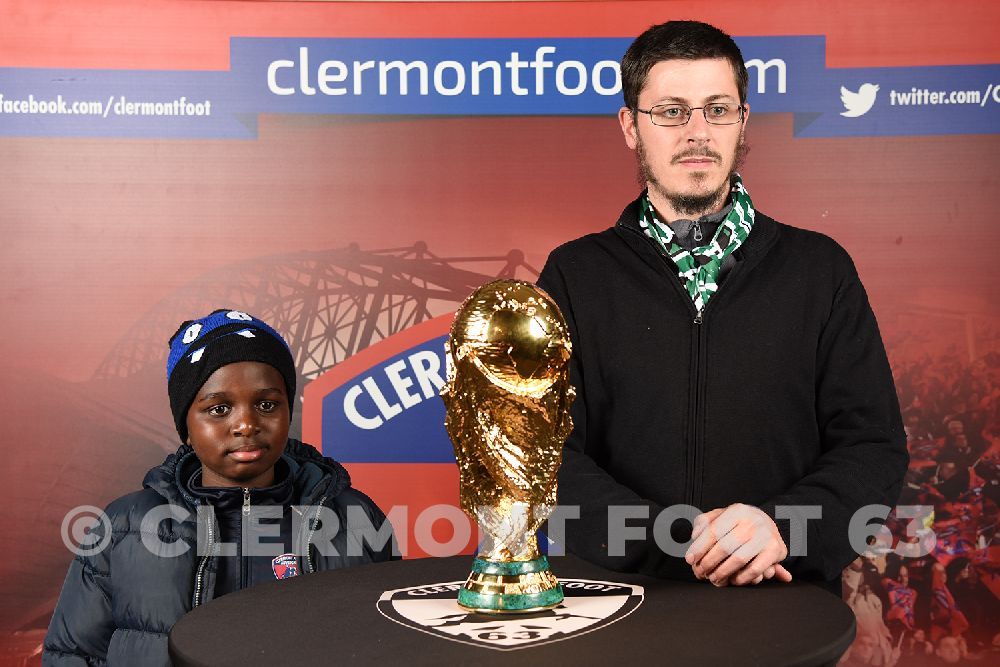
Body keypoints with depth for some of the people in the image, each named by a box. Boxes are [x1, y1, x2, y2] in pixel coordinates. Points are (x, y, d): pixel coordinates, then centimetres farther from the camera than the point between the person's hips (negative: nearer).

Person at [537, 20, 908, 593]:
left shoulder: (821, 270, 8)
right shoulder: (575, 276, 7)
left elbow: (875, 447, 3)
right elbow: (549, 456, -1)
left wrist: (779, 528, -15)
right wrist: (676, 543, -15)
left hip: (787, 603, 1)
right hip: (619, 598, -1)